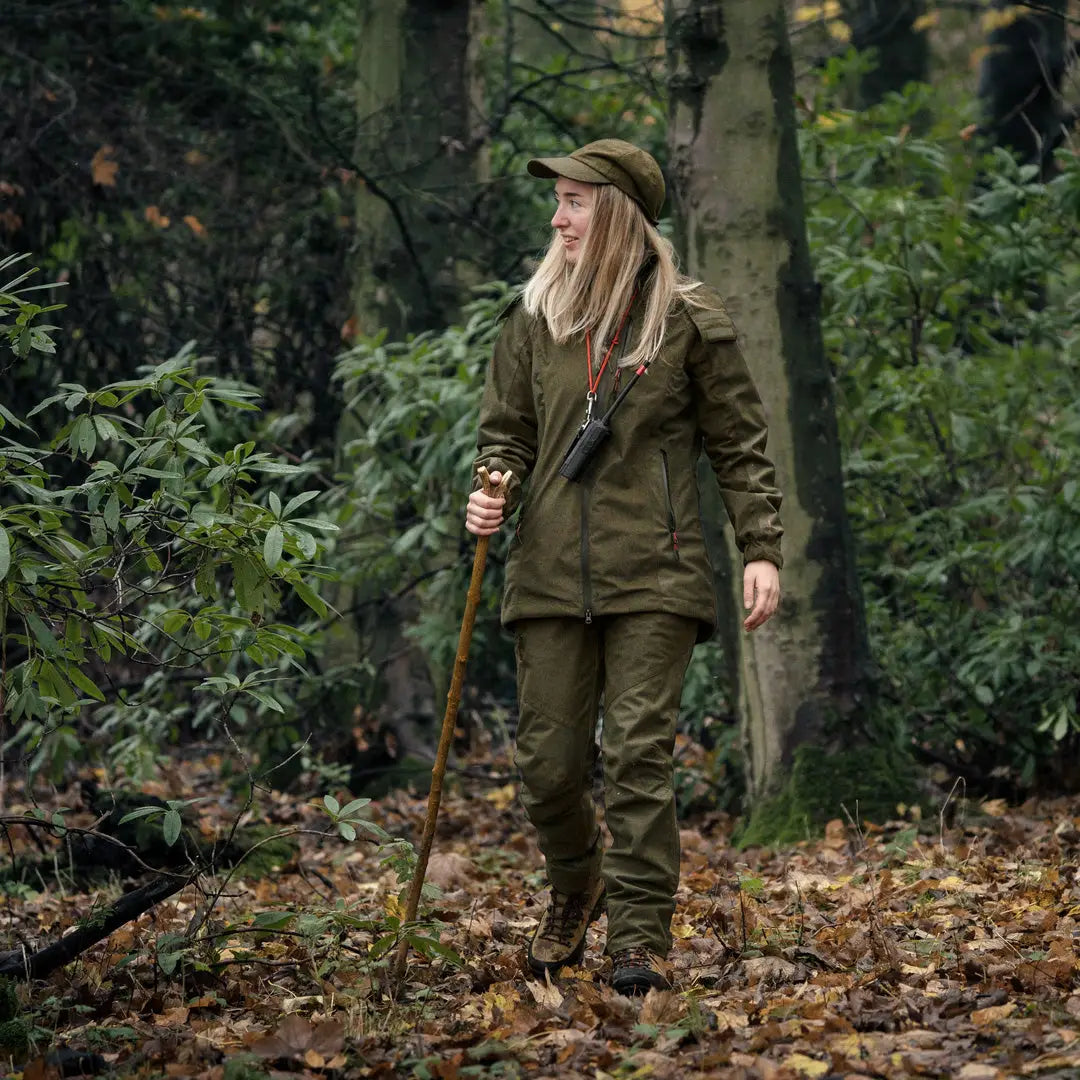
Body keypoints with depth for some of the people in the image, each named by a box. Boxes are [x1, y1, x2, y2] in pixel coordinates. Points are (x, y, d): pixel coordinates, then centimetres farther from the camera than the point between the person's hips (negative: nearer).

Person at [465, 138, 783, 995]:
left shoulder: (689, 320, 1)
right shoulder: (534, 319, 9)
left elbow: (740, 444, 5)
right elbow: (507, 432, 18)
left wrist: (762, 549, -3)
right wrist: (493, 495, -3)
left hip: (653, 572, -3)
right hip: (552, 571, 3)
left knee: (640, 750, -9)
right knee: (547, 758, 4)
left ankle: (642, 932, -2)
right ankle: (575, 888, 32)